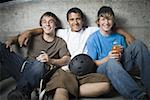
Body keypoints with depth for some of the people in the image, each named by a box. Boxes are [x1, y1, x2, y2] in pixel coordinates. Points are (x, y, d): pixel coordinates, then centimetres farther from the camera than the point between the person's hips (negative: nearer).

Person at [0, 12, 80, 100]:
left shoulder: (60, 42, 15)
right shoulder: (34, 38, 21)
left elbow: (67, 59, 2)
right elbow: (18, 38, 33)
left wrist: (50, 61, -17)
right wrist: (11, 41, 8)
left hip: (41, 73, -4)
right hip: (24, 69, 4)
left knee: (39, 63, -40)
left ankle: (20, 93, -29)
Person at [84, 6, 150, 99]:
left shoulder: (119, 38, 12)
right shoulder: (93, 39, 0)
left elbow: (125, 56, 17)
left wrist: (120, 56, -8)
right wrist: (107, 58, -20)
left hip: (120, 66, 4)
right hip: (103, 68, -4)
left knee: (138, 44, -17)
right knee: (112, 62, -41)